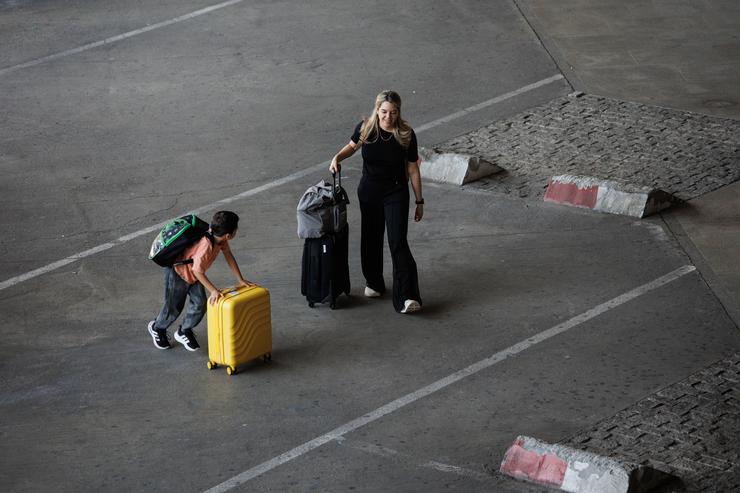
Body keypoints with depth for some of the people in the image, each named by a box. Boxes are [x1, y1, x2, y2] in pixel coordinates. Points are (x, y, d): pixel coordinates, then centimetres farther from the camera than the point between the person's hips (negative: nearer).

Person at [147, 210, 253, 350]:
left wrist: (241, 280, -3)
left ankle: (184, 332, 24)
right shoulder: (206, 246, -41)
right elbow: (198, 271, -35)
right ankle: (157, 328, 36)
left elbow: (229, 257, -4)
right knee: (174, 307, 7)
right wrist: (213, 290, -32)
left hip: (193, 273, 8)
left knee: (200, 304, 1)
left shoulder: (221, 239, -16)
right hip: (177, 272, -8)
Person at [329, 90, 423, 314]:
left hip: (396, 193, -3)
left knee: (397, 242, -13)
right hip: (369, 192, 3)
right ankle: (374, 283, 36)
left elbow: (413, 170, -6)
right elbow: (352, 146, 12)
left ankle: (406, 297, -16)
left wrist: (419, 201, -1)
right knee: (371, 238, 14)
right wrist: (337, 157, -9)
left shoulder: (406, 135, -15)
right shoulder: (365, 128, -10)